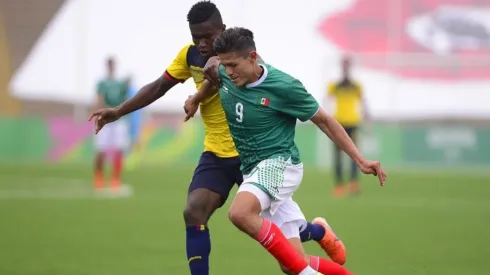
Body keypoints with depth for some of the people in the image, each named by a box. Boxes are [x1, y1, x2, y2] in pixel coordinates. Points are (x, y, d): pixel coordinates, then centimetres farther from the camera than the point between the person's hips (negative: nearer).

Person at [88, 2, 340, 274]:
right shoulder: (190, 55, -3)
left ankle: (319, 232, 35)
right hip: (216, 153, 4)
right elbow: (159, 87, 9)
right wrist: (118, 111, 2)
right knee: (193, 214, -14)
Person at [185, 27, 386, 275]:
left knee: (240, 212, -37)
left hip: (279, 163, -6)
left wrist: (360, 161, -6)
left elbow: (323, 121, -6)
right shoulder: (225, 76, -2)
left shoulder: (284, 86, -17)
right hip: (252, 169, 6)